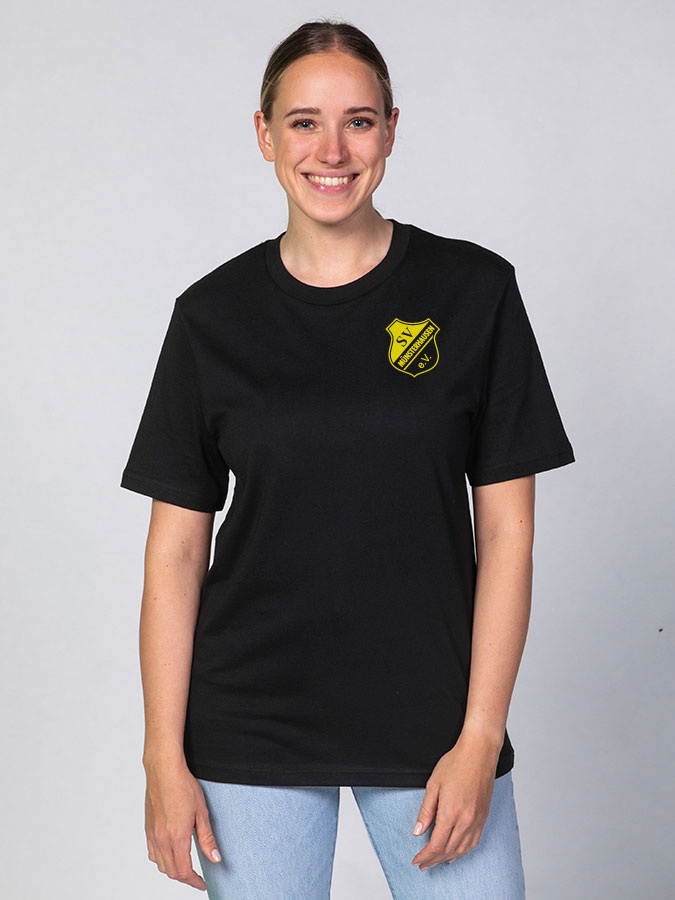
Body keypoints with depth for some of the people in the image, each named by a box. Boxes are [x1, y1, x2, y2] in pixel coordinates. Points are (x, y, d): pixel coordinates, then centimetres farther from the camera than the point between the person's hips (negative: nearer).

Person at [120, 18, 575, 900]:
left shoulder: (475, 290, -2)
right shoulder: (213, 315, 1)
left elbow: (506, 529, -2)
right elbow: (175, 548, 2)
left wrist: (479, 736, -7)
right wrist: (164, 754, -2)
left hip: (430, 719, 0)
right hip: (248, 733, 1)